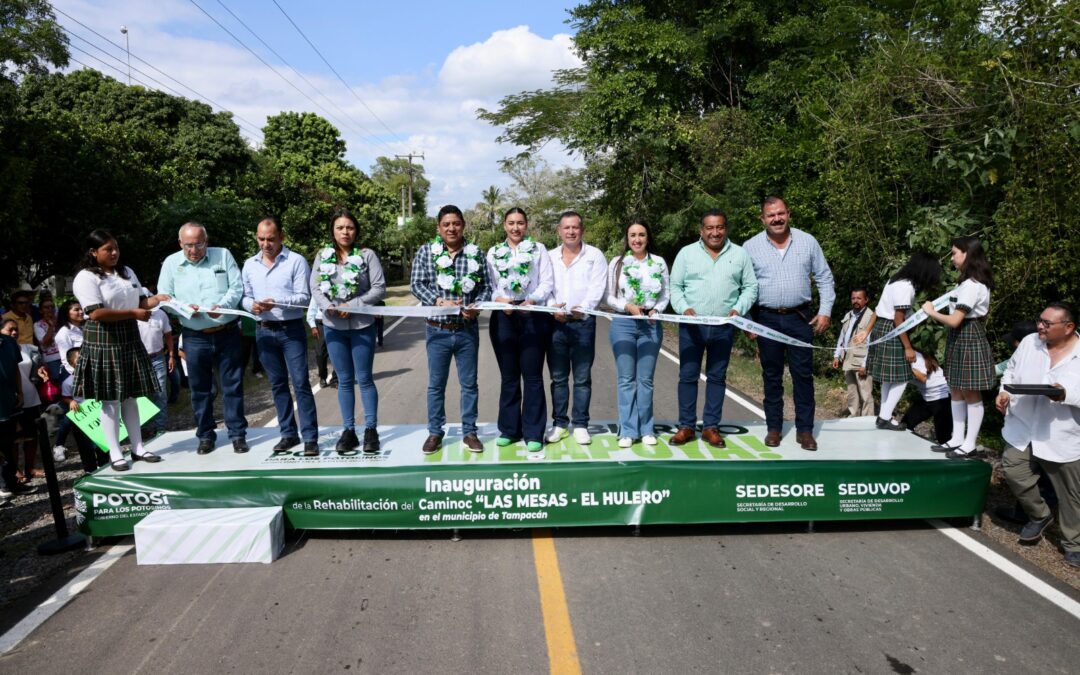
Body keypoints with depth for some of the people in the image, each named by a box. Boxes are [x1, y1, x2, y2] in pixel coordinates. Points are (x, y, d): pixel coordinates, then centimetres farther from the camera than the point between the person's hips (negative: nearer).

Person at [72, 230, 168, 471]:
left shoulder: (127, 272, 13)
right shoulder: (86, 278, -10)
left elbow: (140, 301, 14)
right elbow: (96, 313, -19)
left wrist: (156, 299, -7)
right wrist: (133, 313, -20)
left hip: (130, 340, 7)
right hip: (104, 343, -6)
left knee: (130, 396, 11)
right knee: (110, 399, -1)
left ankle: (137, 447, 17)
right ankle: (115, 453, 7)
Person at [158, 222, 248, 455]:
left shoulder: (223, 255, 2)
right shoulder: (171, 263, 4)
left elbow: (237, 287, -2)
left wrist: (222, 305, -20)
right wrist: (184, 307, -15)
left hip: (227, 333, -1)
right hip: (194, 337, 1)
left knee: (233, 385, 3)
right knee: (199, 389, 8)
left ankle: (238, 434, 12)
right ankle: (205, 436, 21)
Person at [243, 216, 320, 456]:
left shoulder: (296, 261, -5)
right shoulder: (250, 265, 10)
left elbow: (304, 297, -10)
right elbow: (245, 296, 13)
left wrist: (277, 302, -24)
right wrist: (251, 305, -10)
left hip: (292, 330, -5)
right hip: (264, 331, 5)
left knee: (301, 383, -7)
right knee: (277, 384, 11)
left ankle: (310, 437, -2)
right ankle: (288, 433, 21)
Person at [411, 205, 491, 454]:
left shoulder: (476, 253, 2)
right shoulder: (426, 251, 0)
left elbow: (486, 287, 3)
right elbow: (417, 285, -4)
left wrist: (476, 307, -16)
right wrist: (439, 301, -19)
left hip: (468, 330, 1)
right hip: (438, 330, -1)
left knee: (469, 384, 10)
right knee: (436, 384, 9)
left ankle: (469, 432, 23)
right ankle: (435, 432, 22)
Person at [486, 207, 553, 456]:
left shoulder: (538, 249, 7)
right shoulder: (493, 252, 12)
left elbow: (547, 282, -1)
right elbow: (488, 285, 5)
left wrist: (532, 300, -18)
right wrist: (500, 299, -15)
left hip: (533, 316, -2)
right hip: (503, 317, 2)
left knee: (532, 377, 0)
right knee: (509, 377, 10)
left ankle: (533, 433, 6)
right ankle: (509, 429, 20)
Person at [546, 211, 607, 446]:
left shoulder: (595, 255, 2)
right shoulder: (550, 257, 11)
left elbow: (597, 288, -8)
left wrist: (583, 308, -24)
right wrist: (551, 307, -15)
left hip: (583, 323, -2)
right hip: (555, 322, 3)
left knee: (582, 378, 4)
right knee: (558, 378, 8)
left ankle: (580, 425, 13)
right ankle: (559, 424, 17)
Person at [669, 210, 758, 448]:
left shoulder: (739, 254, 7)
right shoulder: (687, 253, 4)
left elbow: (750, 286, 8)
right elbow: (675, 287, 4)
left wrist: (739, 308, -8)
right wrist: (684, 308, -12)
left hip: (723, 327, 1)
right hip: (691, 325, -1)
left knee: (717, 377, 7)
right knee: (688, 375, 2)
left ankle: (711, 427, 16)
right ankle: (686, 427, 12)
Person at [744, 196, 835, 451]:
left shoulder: (807, 241, 3)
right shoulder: (750, 246, 0)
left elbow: (824, 278, 7)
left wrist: (825, 310, -1)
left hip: (800, 318, 0)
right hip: (767, 319, 0)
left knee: (803, 375, 3)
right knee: (771, 376, 8)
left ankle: (805, 430, 13)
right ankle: (773, 428, 19)